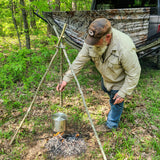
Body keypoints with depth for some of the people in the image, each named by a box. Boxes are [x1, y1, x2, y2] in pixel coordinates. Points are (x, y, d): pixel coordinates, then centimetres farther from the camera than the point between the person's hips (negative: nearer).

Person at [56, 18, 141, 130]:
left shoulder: (125, 48, -43)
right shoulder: (93, 41, -26)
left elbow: (134, 73, -30)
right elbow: (80, 60, -18)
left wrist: (123, 93, -25)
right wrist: (66, 79, -19)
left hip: (120, 80, -6)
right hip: (106, 76, 7)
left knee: (116, 102, 11)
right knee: (106, 89, 31)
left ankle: (111, 126, 40)